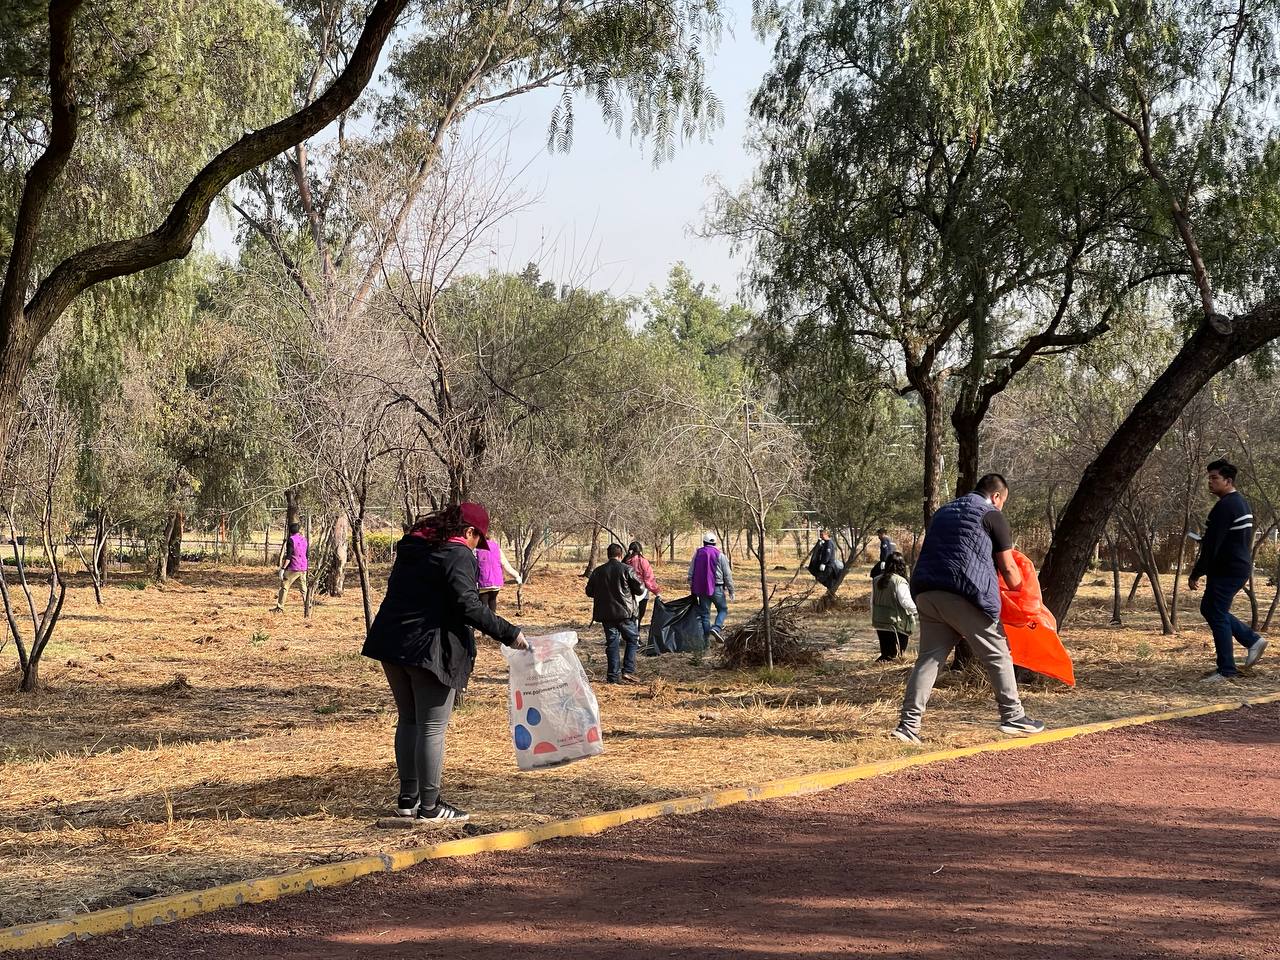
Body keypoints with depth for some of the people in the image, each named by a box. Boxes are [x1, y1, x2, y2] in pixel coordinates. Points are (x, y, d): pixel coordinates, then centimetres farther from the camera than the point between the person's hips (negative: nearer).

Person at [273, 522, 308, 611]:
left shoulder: (291, 540, -9)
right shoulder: (304, 539, 10)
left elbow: (288, 556, -15)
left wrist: (283, 568, -14)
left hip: (293, 568, -6)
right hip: (303, 569, 6)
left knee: (284, 587, 0)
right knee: (303, 589, 10)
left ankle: (280, 608, -1)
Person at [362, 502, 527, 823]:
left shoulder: (411, 546, 14)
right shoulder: (459, 556, -12)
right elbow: (468, 605, -22)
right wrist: (508, 633, -17)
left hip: (391, 642, 8)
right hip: (430, 649, -8)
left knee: (408, 721, 17)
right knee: (432, 728, -1)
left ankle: (408, 798, 22)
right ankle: (429, 805, 2)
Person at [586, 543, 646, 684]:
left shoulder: (597, 571, 3)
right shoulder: (626, 569, -8)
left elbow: (589, 592, 11)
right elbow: (640, 589, -7)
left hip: (606, 614, 3)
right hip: (625, 613, -3)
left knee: (612, 643, 8)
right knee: (633, 640, 9)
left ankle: (614, 675, 6)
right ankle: (628, 671, -2)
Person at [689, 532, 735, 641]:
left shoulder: (697, 554, 6)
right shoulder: (720, 555, -3)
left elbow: (691, 573, 8)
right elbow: (727, 574, -2)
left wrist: (692, 588, 14)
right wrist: (731, 590, 5)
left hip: (701, 589, 3)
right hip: (717, 588, -3)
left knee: (704, 613, 8)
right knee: (723, 610, 10)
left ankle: (706, 637, 6)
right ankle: (716, 627, -14)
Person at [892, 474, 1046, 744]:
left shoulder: (944, 511, 27)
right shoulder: (992, 516, 5)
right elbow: (1008, 567, 5)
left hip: (926, 592, 6)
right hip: (964, 595, -6)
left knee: (929, 657, 5)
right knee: (997, 655, 7)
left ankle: (909, 724, -5)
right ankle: (1013, 717, 10)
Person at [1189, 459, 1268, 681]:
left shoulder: (1225, 507, -18)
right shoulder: (1242, 503, 14)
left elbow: (1211, 545, -21)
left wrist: (1196, 574, -17)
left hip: (1226, 571, -10)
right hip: (1241, 568, 10)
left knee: (1217, 616, -3)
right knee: (1209, 609, 18)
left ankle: (1226, 670, 1)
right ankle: (1252, 640, 17)